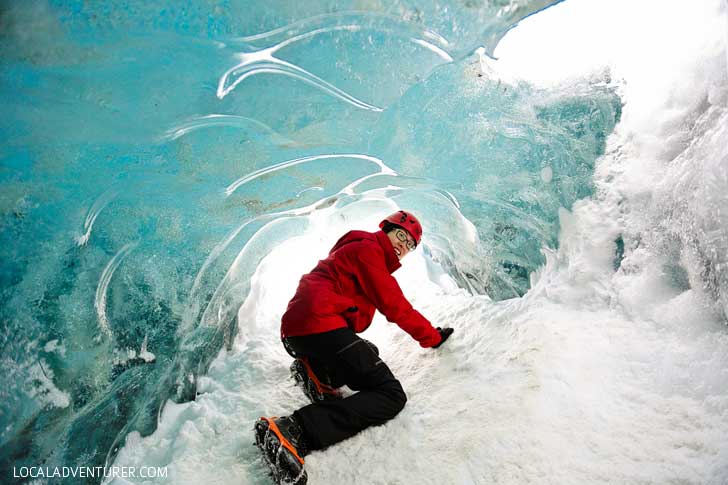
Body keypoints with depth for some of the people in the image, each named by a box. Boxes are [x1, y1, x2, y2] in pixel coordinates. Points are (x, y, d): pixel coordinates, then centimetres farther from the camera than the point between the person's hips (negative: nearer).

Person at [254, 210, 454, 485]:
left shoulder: (359, 249, 29)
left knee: (368, 355, 31)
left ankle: (315, 373, 4)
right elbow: (394, 306, -4)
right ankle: (292, 432, -29)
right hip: (321, 326, -10)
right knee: (391, 396, -14)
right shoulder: (368, 249, -2)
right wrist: (432, 336, 5)